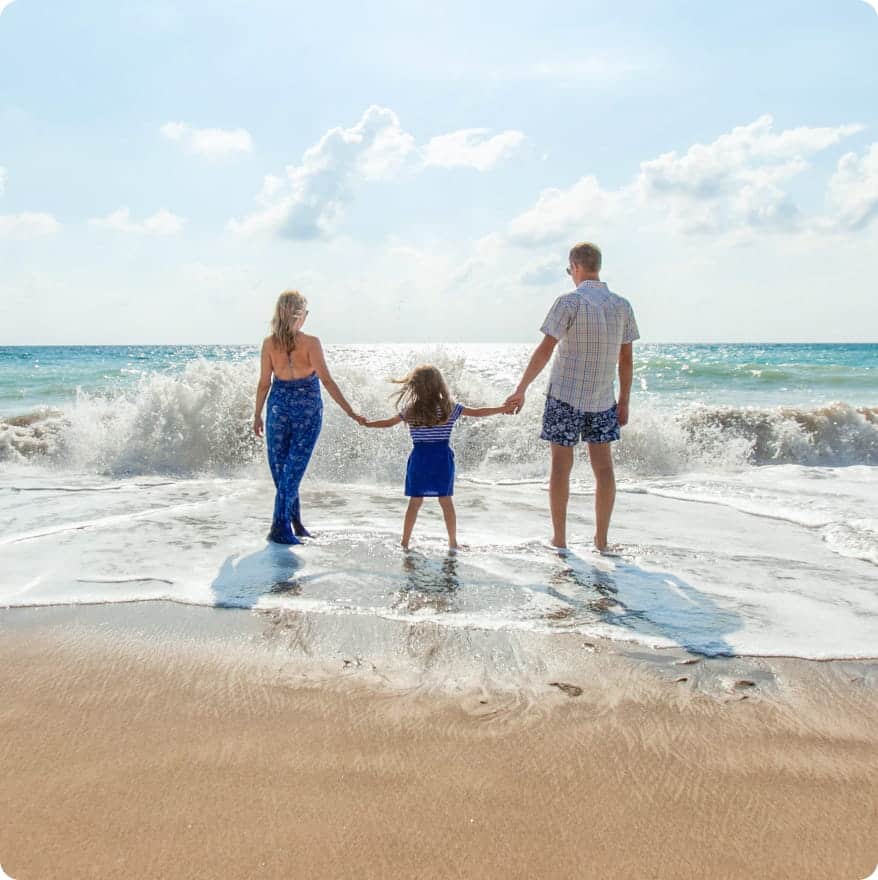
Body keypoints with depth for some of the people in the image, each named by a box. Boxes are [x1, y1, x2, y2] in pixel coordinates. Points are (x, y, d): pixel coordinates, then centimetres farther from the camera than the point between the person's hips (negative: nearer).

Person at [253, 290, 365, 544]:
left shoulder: (269, 343, -4)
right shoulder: (311, 343, -12)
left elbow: (264, 383, 0)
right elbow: (327, 381, -15)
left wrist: (257, 416, 11)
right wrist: (351, 412, -12)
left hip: (279, 406, 2)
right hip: (308, 409, -2)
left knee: (280, 467, 15)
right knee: (294, 468, 3)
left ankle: (294, 522, 22)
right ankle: (280, 527, 1)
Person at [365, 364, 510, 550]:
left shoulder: (410, 411, -1)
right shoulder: (450, 408, -3)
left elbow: (388, 422, 10)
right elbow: (478, 412, 1)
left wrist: (365, 423, 26)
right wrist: (504, 408, 10)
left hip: (419, 458, 1)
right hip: (442, 460, -1)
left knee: (415, 502, 7)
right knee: (446, 501, 7)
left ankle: (405, 542, 11)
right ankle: (453, 542, 13)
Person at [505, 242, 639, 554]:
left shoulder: (570, 302, -10)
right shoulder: (622, 306, 4)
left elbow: (545, 350, -14)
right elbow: (626, 359, 6)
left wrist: (521, 389, -10)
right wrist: (624, 402, 13)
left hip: (565, 396, -4)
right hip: (603, 399, 4)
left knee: (561, 466, 4)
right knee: (603, 466, 9)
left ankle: (559, 539, 10)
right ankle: (601, 540, 13)